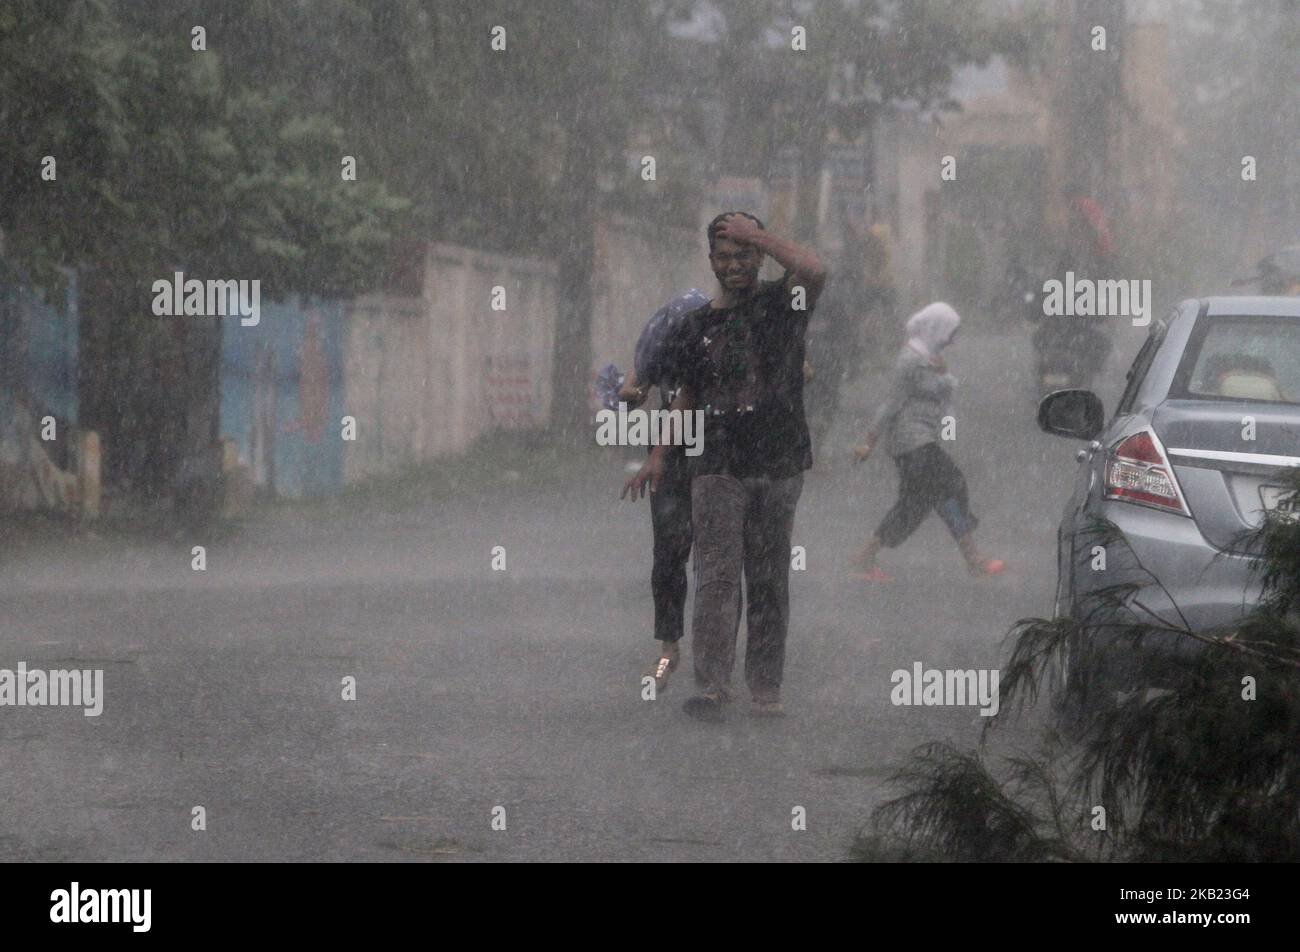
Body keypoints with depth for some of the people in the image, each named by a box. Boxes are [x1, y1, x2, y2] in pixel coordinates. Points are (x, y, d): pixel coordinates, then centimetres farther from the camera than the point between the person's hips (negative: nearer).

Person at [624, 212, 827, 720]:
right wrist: (657, 458, 12)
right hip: (718, 465, 1)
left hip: (779, 464, -1)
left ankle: (766, 688, 6)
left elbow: (814, 270, -19)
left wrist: (757, 234, -11)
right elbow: (687, 396, 20)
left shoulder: (780, 302, 3)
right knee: (717, 575, -9)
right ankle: (712, 686, -14)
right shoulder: (698, 325, 12)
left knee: (770, 582, 3)